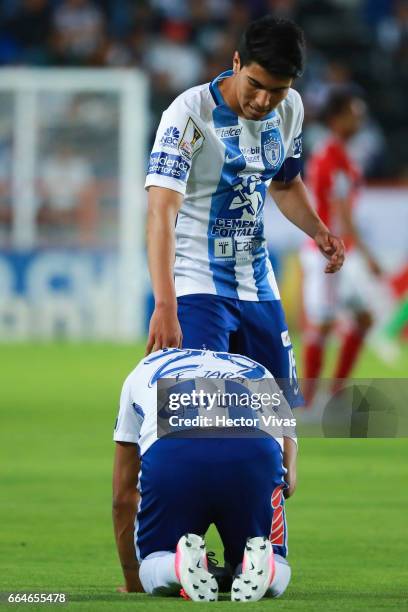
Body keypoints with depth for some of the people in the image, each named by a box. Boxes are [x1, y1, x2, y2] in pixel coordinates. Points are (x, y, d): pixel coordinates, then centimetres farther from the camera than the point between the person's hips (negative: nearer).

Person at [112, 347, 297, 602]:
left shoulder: (145, 371, 41)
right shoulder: (261, 375, 41)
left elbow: (124, 496, 39)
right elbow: (288, 482, 26)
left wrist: (132, 582, 48)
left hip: (170, 451, 0)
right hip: (257, 450, 0)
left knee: (154, 560, 24)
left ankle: (181, 565, -12)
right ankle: (259, 563, -12)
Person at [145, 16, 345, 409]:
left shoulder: (290, 109, 2)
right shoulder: (190, 114, -20)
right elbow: (162, 211, -30)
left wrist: (318, 231, 1)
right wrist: (165, 305, -41)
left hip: (258, 285, 7)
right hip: (197, 284, -7)